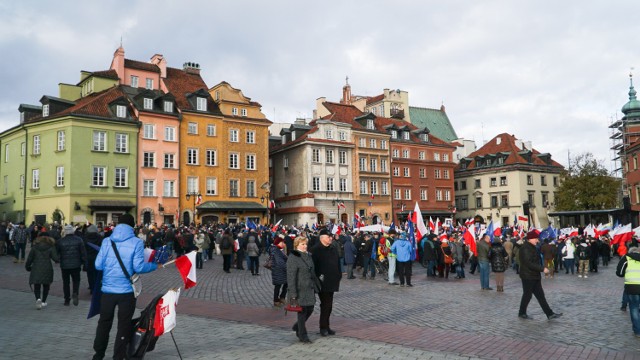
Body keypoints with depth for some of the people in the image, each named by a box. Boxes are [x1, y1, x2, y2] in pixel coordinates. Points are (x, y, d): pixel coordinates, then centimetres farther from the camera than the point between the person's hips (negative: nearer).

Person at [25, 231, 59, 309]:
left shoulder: (35, 247, 2)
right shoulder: (51, 247, -2)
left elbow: (30, 258, 5)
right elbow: (55, 258, -9)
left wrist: (28, 267, 19)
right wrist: (60, 260, 11)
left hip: (36, 269, 0)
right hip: (47, 269, 0)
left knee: (37, 287, 5)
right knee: (46, 286, 15)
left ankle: (38, 298, -20)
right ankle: (43, 301, 17)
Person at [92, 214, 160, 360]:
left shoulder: (107, 241, -1)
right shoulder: (136, 242, -9)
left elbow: (98, 265, -3)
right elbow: (138, 267, -15)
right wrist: (155, 265, 0)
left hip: (108, 289, 3)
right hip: (126, 291, -3)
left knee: (104, 322, 19)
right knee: (124, 325, 10)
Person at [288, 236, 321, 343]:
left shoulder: (308, 256, 13)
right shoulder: (293, 257, -13)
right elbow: (291, 276, -16)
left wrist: (316, 286, 17)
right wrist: (293, 293, -19)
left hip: (310, 289, 8)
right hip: (300, 290, -8)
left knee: (310, 309, 13)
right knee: (302, 312, 0)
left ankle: (297, 327, 35)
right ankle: (302, 335, 15)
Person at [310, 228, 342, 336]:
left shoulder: (334, 249, 13)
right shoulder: (316, 250, -11)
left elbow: (338, 264, 18)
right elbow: (313, 265, -15)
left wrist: (338, 276, 13)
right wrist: (318, 278, -17)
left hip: (331, 282, 7)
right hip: (322, 282, -7)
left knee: (328, 305, 12)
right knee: (325, 305, -5)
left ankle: (326, 326, 22)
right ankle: (323, 327, 7)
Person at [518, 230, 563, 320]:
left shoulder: (532, 247, 14)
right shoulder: (525, 249, -20)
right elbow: (529, 263, -27)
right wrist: (542, 269, -24)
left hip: (535, 276, 10)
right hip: (528, 277, -10)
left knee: (540, 295, 10)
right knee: (527, 295, 2)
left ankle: (550, 314, 12)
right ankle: (522, 313, 16)